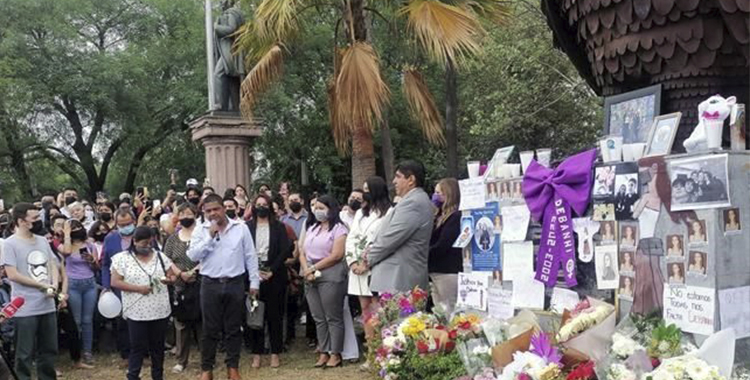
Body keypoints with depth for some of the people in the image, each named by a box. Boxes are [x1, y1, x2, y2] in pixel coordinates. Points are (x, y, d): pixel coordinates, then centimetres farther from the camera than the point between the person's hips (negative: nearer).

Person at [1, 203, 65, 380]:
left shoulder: (43, 241, 10)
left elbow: (53, 266, 14)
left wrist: (54, 286, -6)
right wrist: (43, 286, -11)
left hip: (48, 305, 6)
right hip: (25, 309, -6)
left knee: (49, 350, 15)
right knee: (25, 353, 3)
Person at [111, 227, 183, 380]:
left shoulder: (160, 256, 6)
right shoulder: (122, 258, -4)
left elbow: (173, 275, 11)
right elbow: (115, 282, -7)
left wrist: (169, 279, -13)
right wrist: (138, 288, -16)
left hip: (160, 311, 4)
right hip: (137, 313, -3)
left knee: (158, 347, 13)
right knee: (138, 347, 2)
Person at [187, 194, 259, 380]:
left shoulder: (240, 227, 1)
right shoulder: (200, 230, 2)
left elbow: (250, 256, 4)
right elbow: (193, 255, -8)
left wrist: (254, 282, 2)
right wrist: (210, 237, -14)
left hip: (235, 284, 0)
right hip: (210, 284, 0)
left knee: (233, 328, 8)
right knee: (210, 329, 6)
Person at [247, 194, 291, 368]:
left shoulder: (279, 227, 5)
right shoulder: (247, 227, 5)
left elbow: (285, 251, -1)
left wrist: (271, 271, -9)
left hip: (274, 275, 0)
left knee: (275, 315, 3)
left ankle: (275, 353, 10)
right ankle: (256, 353, 9)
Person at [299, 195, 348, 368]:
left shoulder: (338, 229, -3)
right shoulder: (312, 229, 18)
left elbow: (336, 255, -13)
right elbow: (303, 253, 13)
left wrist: (313, 268, -10)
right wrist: (306, 270, -6)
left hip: (330, 276, -7)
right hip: (311, 278, 7)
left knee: (333, 318, -2)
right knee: (318, 318, 8)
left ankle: (335, 354, 3)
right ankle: (323, 353, 14)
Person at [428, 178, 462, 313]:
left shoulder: (456, 217, -11)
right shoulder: (439, 217, 17)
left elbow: (442, 246, -15)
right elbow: (430, 241, 13)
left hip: (448, 273, -9)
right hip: (436, 272, 9)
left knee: (448, 314, -7)